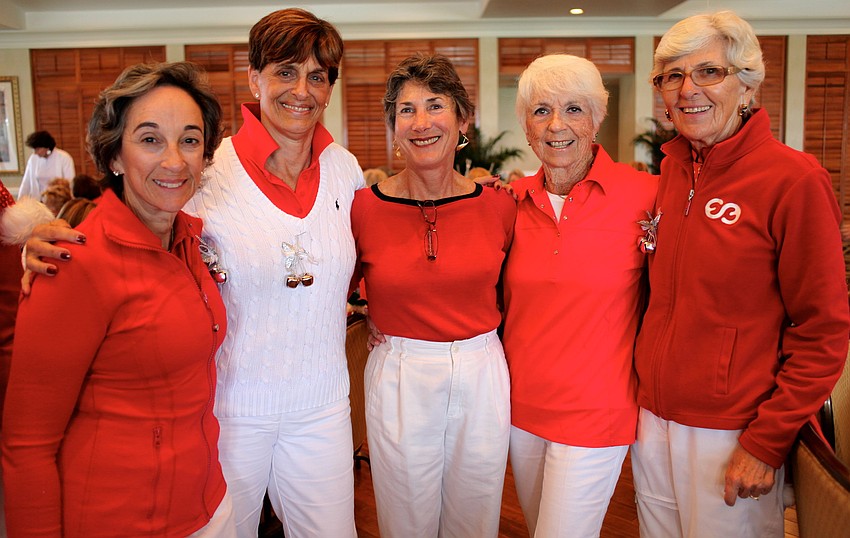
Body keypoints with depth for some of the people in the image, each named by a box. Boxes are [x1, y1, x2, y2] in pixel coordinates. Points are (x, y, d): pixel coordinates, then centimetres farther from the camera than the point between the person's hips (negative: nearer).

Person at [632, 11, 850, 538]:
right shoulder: (671, 170, 4)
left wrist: (767, 443, -14)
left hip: (731, 432, -5)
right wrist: (646, 386, 8)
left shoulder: (794, 178, -13)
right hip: (654, 416, 6)